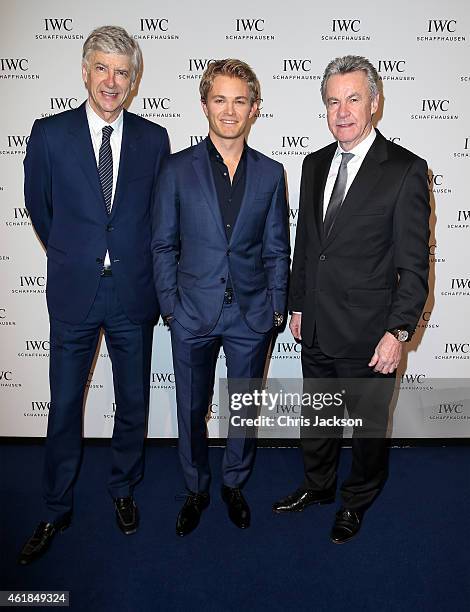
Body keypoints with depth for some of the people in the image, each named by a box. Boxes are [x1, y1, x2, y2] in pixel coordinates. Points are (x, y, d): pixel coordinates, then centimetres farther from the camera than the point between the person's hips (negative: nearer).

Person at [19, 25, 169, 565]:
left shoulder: (153, 139, 1)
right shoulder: (49, 135, -2)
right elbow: (39, 210, 8)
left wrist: (135, 264, 8)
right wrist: (73, 260, 12)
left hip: (133, 295, 1)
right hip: (74, 294, -1)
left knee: (133, 401, 14)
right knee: (64, 405, 10)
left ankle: (124, 490, 39)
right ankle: (56, 510, 32)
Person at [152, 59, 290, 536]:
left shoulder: (270, 173, 3)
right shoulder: (177, 169, -1)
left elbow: (276, 248, 5)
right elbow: (163, 245, 1)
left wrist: (276, 306, 1)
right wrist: (170, 305, -4)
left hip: (251, 316, 1)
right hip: (193, 316, -1)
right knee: (191, 409, 13)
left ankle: (234, 483, 40)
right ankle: (196, 489, 37)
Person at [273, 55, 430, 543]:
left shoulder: (405, 170, -11)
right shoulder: (314, 164, 7)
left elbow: (413, 263, -12)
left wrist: (398, 331, -16)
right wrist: (297, 305, 12)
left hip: (367, 332, -5)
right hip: (316, 328, 6)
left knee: (368, 424, 15)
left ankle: (357, 500, 40)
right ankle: (317, 485, 46)